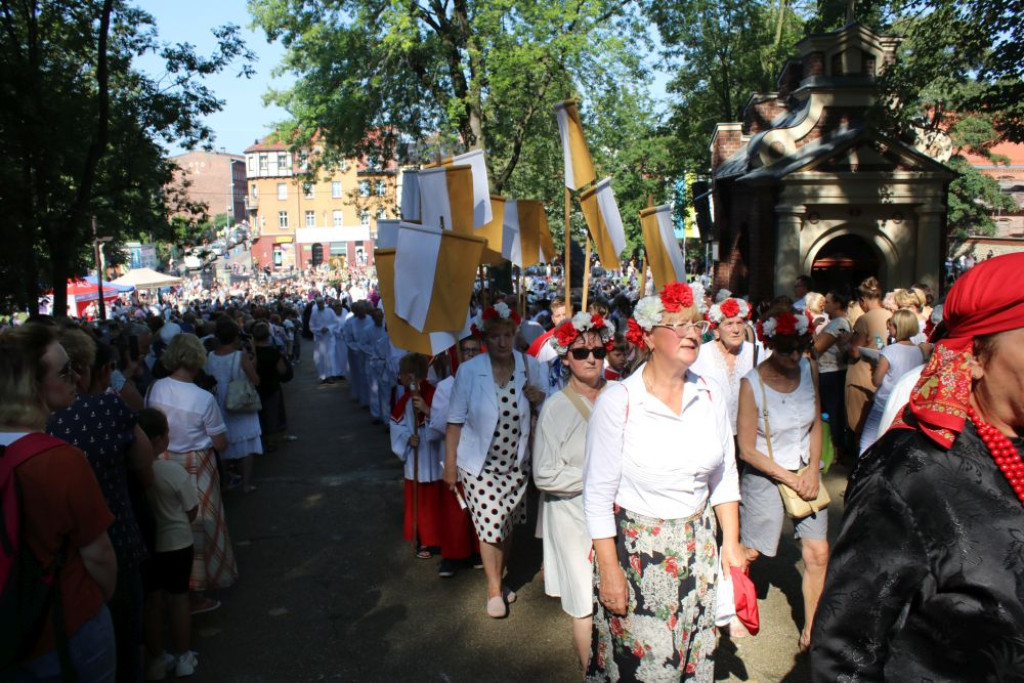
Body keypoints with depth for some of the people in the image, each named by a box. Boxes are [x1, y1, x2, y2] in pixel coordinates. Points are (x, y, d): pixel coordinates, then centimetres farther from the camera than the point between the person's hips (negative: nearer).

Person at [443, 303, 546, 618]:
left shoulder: (530, 366, -6)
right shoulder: (469, 371, -13)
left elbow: (544, 411, 10)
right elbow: (455, 421, -8)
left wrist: (539, 398, -13)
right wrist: (450, 465, -7)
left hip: (516, 464, 3)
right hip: (480, 465, -3)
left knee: (507, 525, 17)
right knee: (490, 527, 0)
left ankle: (499, 580, 40)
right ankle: (494, 589, 23)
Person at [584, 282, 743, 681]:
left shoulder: (711, 396, -1)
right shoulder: (617, 401, -16)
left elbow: (725, 477, 8)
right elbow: (598, 495, -13)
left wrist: (731, 543, 6)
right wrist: (609, 570, -12)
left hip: (697, 547, 5)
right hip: (635, 547, -4)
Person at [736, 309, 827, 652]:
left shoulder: (807, 369, -4)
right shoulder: (752, 383, -19)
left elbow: (816, 425, 6)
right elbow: (747, 450, -14)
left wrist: (812, 472, -6)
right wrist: (790, 479, -14)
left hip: (806, 472, 5)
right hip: (765, 476, -4)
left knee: (818, 554, 1)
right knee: (749, 555, 3)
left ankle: (810, 631, 18)